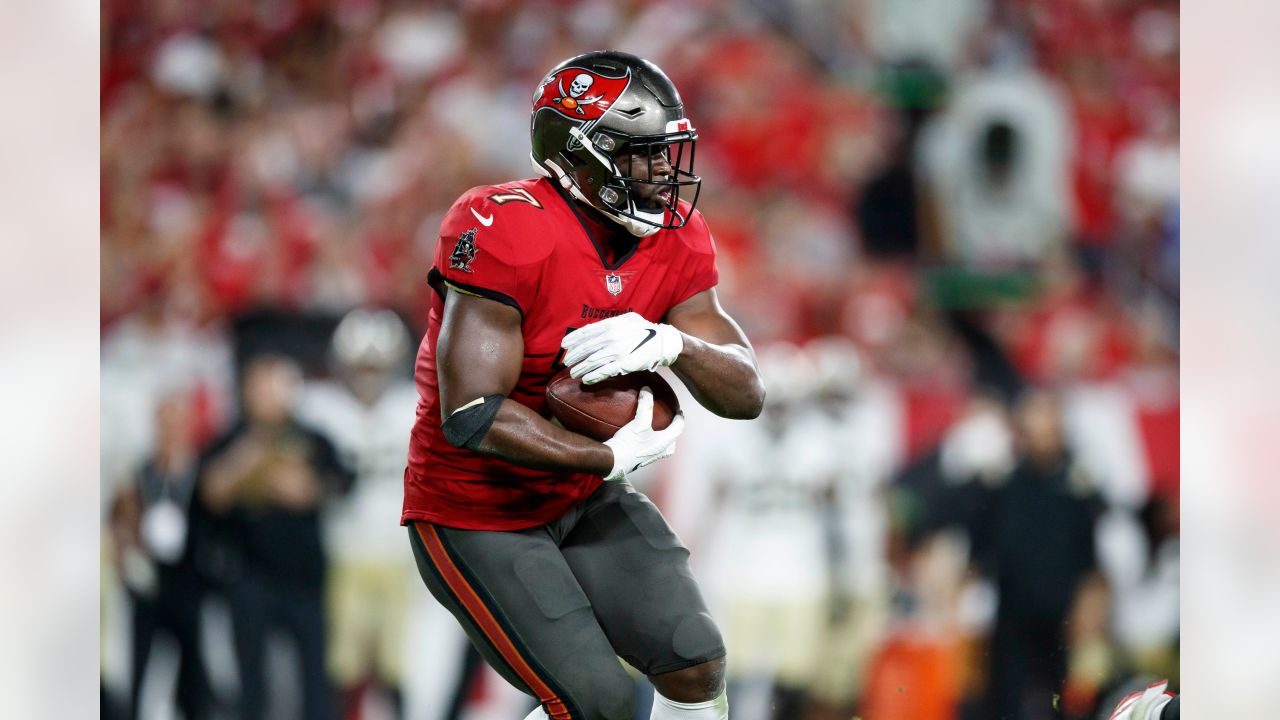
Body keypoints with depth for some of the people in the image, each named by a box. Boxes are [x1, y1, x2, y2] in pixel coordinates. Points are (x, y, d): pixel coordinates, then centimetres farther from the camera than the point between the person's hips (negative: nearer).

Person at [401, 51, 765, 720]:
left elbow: (745, 393, -5)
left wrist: (670, 343, -26)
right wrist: (613, 456, -23)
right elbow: (472, 415, -30)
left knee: (697, 665, -6)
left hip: (582, 501, 7)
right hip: (477, 513, -7)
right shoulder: (504, 233, -26)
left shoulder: (675, 239, -3)